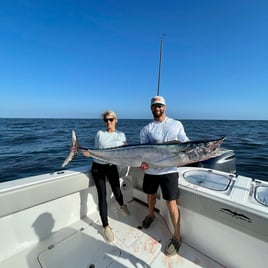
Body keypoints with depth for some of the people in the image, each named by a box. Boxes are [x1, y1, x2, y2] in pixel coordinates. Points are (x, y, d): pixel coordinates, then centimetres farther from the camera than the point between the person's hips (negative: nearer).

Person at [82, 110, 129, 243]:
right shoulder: (100, 133, -3)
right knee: (102, 196, 0)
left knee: (117, 192, 7)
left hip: (112, 166, 1)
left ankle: (122, 205, 46)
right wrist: (89, 153, -17)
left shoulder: (121, 135, 0)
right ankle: (106, 226, 18)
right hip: (98, 167, -1)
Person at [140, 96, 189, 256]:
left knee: (171, 204, 3)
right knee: (151, 196, 23)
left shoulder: (176, 124, 3)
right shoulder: (146, 129, 3)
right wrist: (143, 161, -22)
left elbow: (185, 144, 4)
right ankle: (151, 215, 54)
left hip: (169, 170, -2)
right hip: (150, 169, 3)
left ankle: (177, 237, 26)